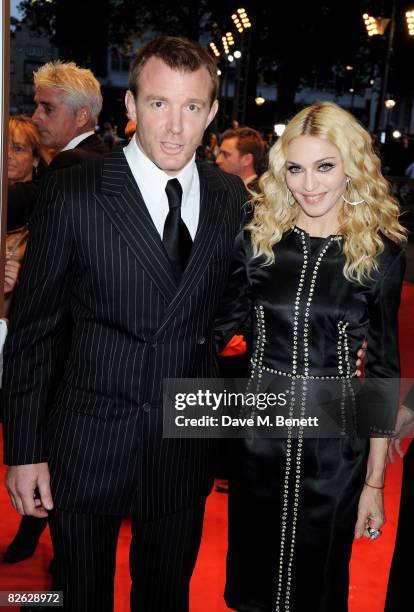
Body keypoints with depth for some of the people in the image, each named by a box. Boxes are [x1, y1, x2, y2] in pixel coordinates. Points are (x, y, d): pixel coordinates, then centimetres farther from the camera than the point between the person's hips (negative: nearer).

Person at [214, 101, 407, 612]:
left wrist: (375, 482, -1)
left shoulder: (381, 254, -5)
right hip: (259, 437, 2)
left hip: (335, 449, -1)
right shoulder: (256, 241, -2)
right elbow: (217, 328, 4)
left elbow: (383, 369, -2)